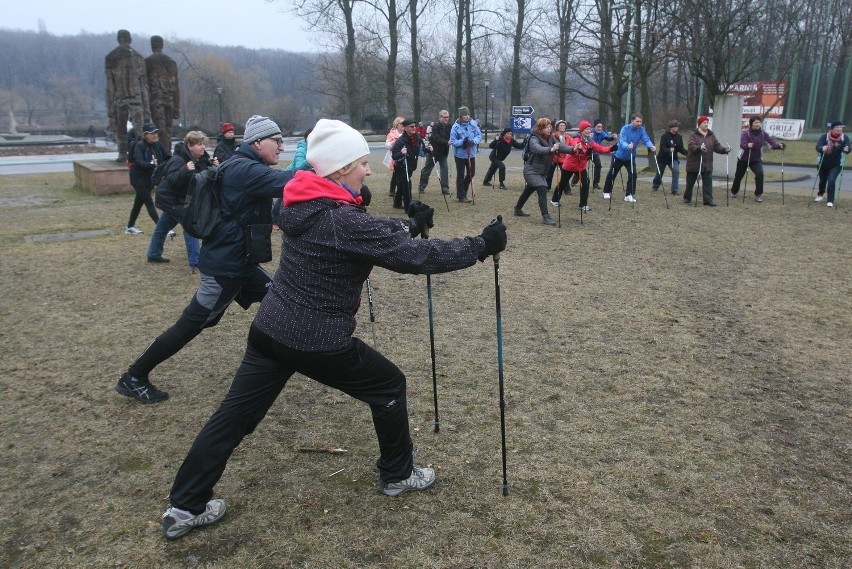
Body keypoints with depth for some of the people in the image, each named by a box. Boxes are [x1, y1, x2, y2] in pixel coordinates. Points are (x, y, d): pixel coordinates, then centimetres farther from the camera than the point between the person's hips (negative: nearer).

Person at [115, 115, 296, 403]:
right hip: (225, 266, -10)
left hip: (240, 261, 10)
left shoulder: (246, 168, 11)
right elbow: (286, 181, -33)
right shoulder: (245, 170, -21)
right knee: (191, 325, -1)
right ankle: (133, 377, 12)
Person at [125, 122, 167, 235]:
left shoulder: (158, 145, 1)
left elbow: (166, 159, -2)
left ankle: (130, 227, 29)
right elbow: (139, 162, -29)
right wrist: (151, 164, -46)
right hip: (139, 178, -6)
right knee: (149, 203, -9)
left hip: (150, 178, 6)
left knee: (139, 202, 16)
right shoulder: (139, 146, -16)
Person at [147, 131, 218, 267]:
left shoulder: (200, 158, 1)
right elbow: (172, 180, -36)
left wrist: (214, 167, -13)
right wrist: (185, 169, -50)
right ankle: (195, 262, -14)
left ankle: (153, 255, 33)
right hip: (171, 198, -9)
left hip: (176, 198, 9)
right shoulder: (178, 160, -25)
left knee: (163, 226, 19)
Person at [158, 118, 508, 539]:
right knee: (389, 386, 15)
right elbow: (417, 257, -20)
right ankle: (397, 475, 32)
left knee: (234, 415, 14)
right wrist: (481, 246, -11)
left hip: (269, 330, 8)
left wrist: (411, 224, 24)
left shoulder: (305, 206, 4)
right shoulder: (346, 221, -21)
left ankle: (184, 507, 23)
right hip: (318, 341, -8)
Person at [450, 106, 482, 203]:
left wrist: (473, 141, -23)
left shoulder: (474, 124, -5)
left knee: (471, 173, 12)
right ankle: (461, 196, 14)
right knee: (460, 175, 4)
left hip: (471, 153, 4)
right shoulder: (456, 126, -13)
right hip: (460, 154, -4)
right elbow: (453, 141, -12)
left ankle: (461, 191, 31)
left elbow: (479, 135, -3)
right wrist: (462, 142, -27)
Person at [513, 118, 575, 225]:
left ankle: (518, 209, 41)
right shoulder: (534, 139, -17)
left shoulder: (550, 139, 5)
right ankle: (545, 217, -20)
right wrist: (551, 149, -55)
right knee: (542, 190, -20)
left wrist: (572, 149, -27)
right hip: (531, 171, -8)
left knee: (528, 191, 21)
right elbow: (538, 149, -37)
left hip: (542, 172, 8)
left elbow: (560, 146, -8)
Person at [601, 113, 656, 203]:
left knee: (633, 175, -12)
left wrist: (651, 146, -45)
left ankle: (629, 195, -4)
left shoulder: (641, 130, -12)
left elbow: (646, 140, -23)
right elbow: (622, 141, -35)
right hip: (619, 155, -2)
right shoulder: (625, 128, -22)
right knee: (611, 174, 9)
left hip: (630, 157, 2)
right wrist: (628, 146, -57)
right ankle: (607, 192, 28)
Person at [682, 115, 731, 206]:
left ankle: (708, 200, -1)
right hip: (694, 163, -3)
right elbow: (691, 146, -21)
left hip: (707, 164, 3)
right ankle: (687, 197, 26)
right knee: (690, 182, 9)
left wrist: (725, 150, -15)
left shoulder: (711, 135, 9)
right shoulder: (694, 135, -6)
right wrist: (699, 148, -40)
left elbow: (717, 146, 4)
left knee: (708, 183, -2)